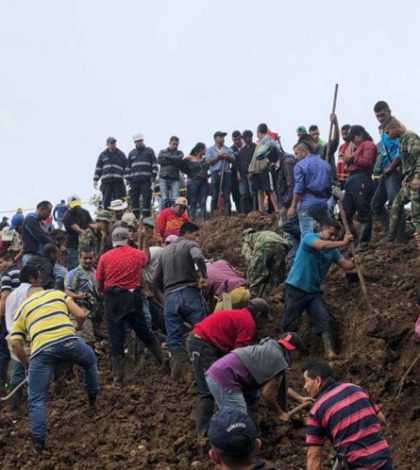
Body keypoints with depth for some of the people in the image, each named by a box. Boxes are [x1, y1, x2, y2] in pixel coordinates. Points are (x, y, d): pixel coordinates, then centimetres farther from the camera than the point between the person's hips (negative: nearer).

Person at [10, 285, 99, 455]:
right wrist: (77, 328, 40)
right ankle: (92, 404, 44)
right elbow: (81, 315, 16)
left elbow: (15, 343, 14)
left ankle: (38, 443, 13)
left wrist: (27, 365, 28)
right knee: (90, 362, 35)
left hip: (42, 350, -1)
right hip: (68, 340, 1)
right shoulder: (57, 293, 28)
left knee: (37, 399, 14)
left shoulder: (22, 309, 27)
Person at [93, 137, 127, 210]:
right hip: (106, 182, 1)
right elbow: (98, 168, 13)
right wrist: (95, 180, 6)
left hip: (118, 182, -1)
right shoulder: (103, 155, 13)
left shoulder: (121, 155, 11)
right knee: (106, 201, 0)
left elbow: (126, 167, 10)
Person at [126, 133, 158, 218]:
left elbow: (155, 164, 5)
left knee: (147, 197, -6)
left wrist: (153, 176, -5)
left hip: (146, 179, -3)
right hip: (134, 179, 3)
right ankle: (135, 216, 8)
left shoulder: (149, 151, 10)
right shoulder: (131, 153, 18)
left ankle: (146, 216, -6)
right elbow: (128, 166, 19)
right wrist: (128, 178, 10)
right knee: (134, 198, 3)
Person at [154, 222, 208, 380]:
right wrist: (204, 276, -5)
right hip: (190, 294, -4)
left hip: (170, 298, 4)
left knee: (174, 340, 4)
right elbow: (199, 258, -20)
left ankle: (176, 375, 1)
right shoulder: (190, 245, 4)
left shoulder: (165, 251, 21)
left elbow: (157, 280, 20)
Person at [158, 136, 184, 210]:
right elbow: (159, 160, -1)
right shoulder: (163, 152, 18)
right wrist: (173, 160, -1)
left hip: (174, 179, 0)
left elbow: (179, 159, -4)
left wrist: (167, 156, -3)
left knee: (175, 199, -11)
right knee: (164, 199, -8)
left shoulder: (179, 153, 18)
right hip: (164, 177, 0)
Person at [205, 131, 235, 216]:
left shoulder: (228, 149, 18)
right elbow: (209, 161, -2)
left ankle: (227, 215, -4)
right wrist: (218, 156, -7)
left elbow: (233, 160, 11)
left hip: (226, 173, 2)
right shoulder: (210, 150, 11)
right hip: (215, 174, -2)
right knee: (215, 197, -3)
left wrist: (227, 157, -7)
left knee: (227, 197, -3)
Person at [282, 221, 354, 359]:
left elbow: (345, 264, -4)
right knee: (290, 323, 0)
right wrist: (343, 243, -36)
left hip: (314, 291, 6)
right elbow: (322, 245, -32)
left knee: (324, 319, -10)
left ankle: (330, 353, -16)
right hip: (295, 288, -6)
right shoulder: (309, 237, -11)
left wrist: (355, 262, -25)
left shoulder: (332, 250, 8)